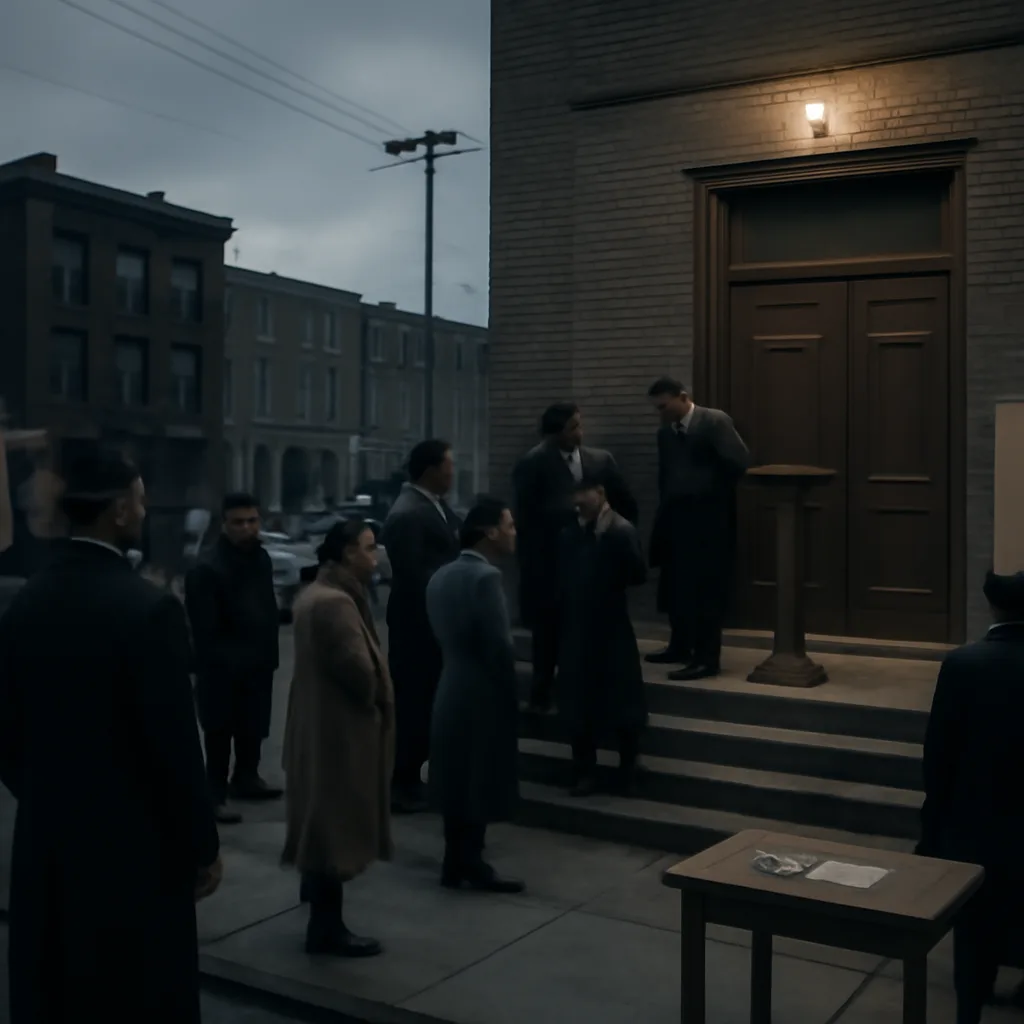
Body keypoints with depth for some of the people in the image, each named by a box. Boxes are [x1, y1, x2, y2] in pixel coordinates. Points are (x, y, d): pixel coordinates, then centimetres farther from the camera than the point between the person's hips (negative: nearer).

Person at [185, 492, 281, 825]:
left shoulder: (261, 558, 10)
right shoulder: (206, 568, -15)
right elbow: (204, 629, -17)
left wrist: (270, 653, 10)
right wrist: (214, 663, -20)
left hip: (257, 662, 7)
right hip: (222, 666, -7)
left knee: (253, 726, 17)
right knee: (220, 731, -1)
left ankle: (246, 779, 33)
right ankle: (215, 795, 6)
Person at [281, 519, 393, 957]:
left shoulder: (314, 592, 10)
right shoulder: (336, 602, -24)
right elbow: (359, 669, -26)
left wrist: (374, 694, 12)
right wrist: (380, 701, -7)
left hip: (319, 719, 11)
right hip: (341, 726, -11)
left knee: (325, 815, 27)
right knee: (337, 822, -3)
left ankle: (316, 884, 47)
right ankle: (326, 927, 4)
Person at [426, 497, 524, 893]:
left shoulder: (441, 576, 10)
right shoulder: (485, 577, -19)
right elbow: (500, 646, -20)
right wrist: (511, 695, -9)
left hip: (452, 691, 9)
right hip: (482, 695, -9)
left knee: (459, 781, 15)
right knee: (479, 784, 2)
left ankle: (456, 861, 22)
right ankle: (471, 864, 11)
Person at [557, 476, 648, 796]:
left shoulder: (621, 530, -10)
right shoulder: (570, 533, 3)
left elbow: (638, 575, -20)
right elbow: (563, 580, 6)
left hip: (611, 630, -4)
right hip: (576, 630, 4)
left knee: (622, 703, 8)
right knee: (578, 704, 11)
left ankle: (628, 771, 25)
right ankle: (584, 772, 24)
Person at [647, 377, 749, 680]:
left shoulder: (715, 421, -10)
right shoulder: (665, 433, 12)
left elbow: (740, 462, -17)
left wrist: (716, 490, -7)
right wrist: (665, 511, 8)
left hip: (708, 520, -7)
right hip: (676, 520, 7)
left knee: (706, 590, -3)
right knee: (675, 586, 14)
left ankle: (707, 658, 3)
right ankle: (680, 647, 30)